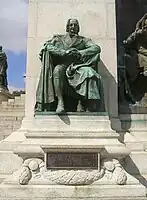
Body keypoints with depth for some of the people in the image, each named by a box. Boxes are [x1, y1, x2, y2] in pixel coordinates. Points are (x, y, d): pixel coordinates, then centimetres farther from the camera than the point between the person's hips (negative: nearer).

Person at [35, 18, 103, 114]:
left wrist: (79, 53, -9)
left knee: (89, 73, -33)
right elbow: (47, 46, 2)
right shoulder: (59, 38, 22)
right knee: (57, 70, -36)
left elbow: (97, 48, 5)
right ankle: (60, 102, -41)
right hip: (62, 65, 0)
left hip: (77, 66, 0)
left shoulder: (83, 40, 22)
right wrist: (64, 52, -11)